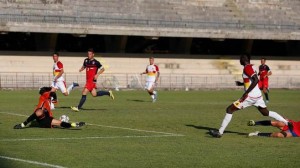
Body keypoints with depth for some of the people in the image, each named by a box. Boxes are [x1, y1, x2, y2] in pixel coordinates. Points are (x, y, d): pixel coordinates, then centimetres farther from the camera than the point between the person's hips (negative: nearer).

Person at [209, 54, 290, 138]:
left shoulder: (247, 68, -13)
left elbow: (256, 80, -25)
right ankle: (287, 122, 17)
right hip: (258, 95, 9)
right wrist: (241, 83, 23)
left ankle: (220, 132, -6)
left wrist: (246, 93, -25)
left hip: (250, 96, -9)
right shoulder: (251, 67, 14)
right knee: (266, 113, 23)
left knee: (229, 109, -4)